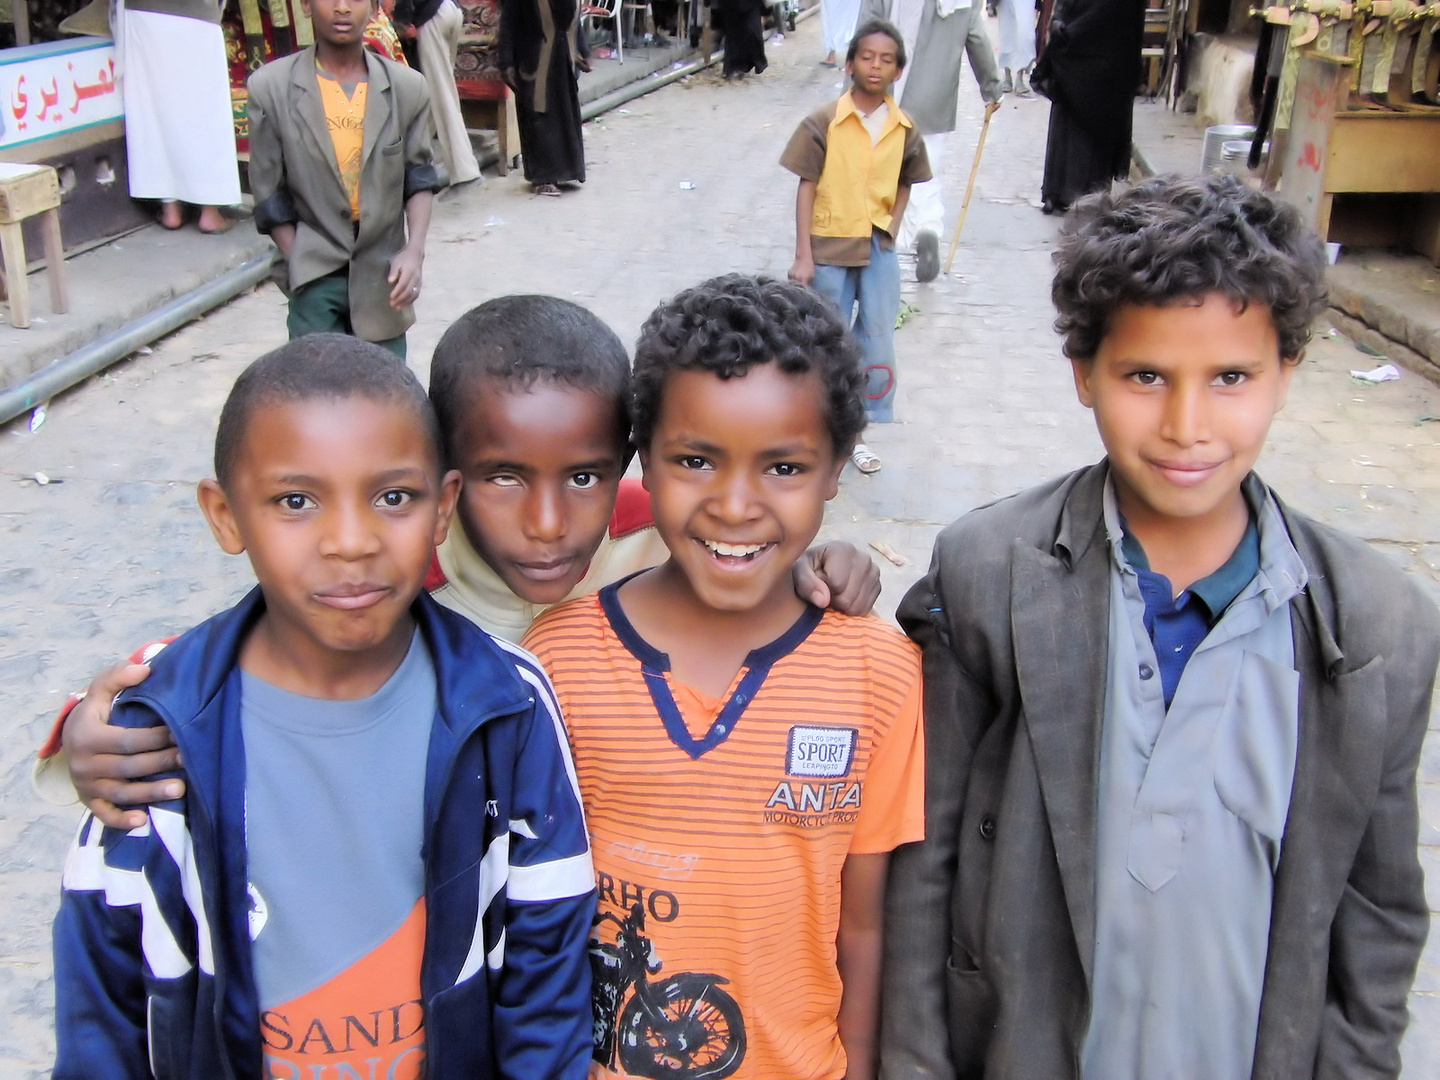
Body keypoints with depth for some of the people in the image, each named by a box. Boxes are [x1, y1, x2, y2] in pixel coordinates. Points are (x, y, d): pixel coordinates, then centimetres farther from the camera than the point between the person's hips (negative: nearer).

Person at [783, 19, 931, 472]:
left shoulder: (904, 129, 0)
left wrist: (891, 229, 0)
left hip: (879, 249, 3)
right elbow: (807, 188, -7)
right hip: (830, 247, -3)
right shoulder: (824, 122, -9)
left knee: (878, 345, 7)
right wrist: (803, 256, -10)